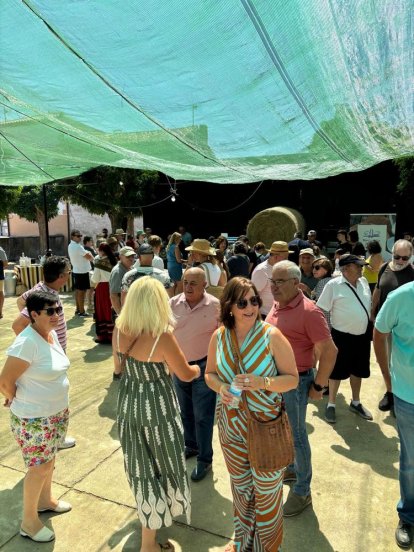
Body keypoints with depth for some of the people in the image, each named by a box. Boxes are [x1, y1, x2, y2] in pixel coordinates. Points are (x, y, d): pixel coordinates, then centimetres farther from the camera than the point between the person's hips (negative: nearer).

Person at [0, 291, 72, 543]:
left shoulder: (52, 334, -1)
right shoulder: (27, 343, -28)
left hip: (57, 412, 8)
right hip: (34, 419, -8)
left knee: (49, 460, 25)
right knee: (39, 468, 9)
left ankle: (46, 500, 48)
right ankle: (29, 522, 31)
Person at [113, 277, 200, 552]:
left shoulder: (119, 330, -10)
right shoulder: (162, 335, -27)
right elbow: (186, 374, -14)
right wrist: (197, 369, 8)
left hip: (129, 403, 6)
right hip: (157, 407, -5)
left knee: (141, 465, 25)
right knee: (163, 465, 17)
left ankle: (150, 516, 53)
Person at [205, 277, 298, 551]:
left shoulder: (272, 335, -18)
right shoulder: (219, 337, -6)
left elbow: (292, 378, -11)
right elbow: (210, 373, 7)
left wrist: (263, 383, -28)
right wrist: (220, 387, -14)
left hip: (266, 425, -3)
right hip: (231, 424, 4)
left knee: (266, 491, 13)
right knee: (240, 486, 24)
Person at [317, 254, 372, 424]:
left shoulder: (363, 282, 3)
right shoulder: (333, 285, -15)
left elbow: (368, 305, 15)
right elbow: (321, 311, -12)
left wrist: (370, 328, 14)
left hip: (362, 335, 6)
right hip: (342, 336, -6)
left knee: (358, 370, 19)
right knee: (337, 371, 7)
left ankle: (355, 403, 37)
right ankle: (331, 404, 25)